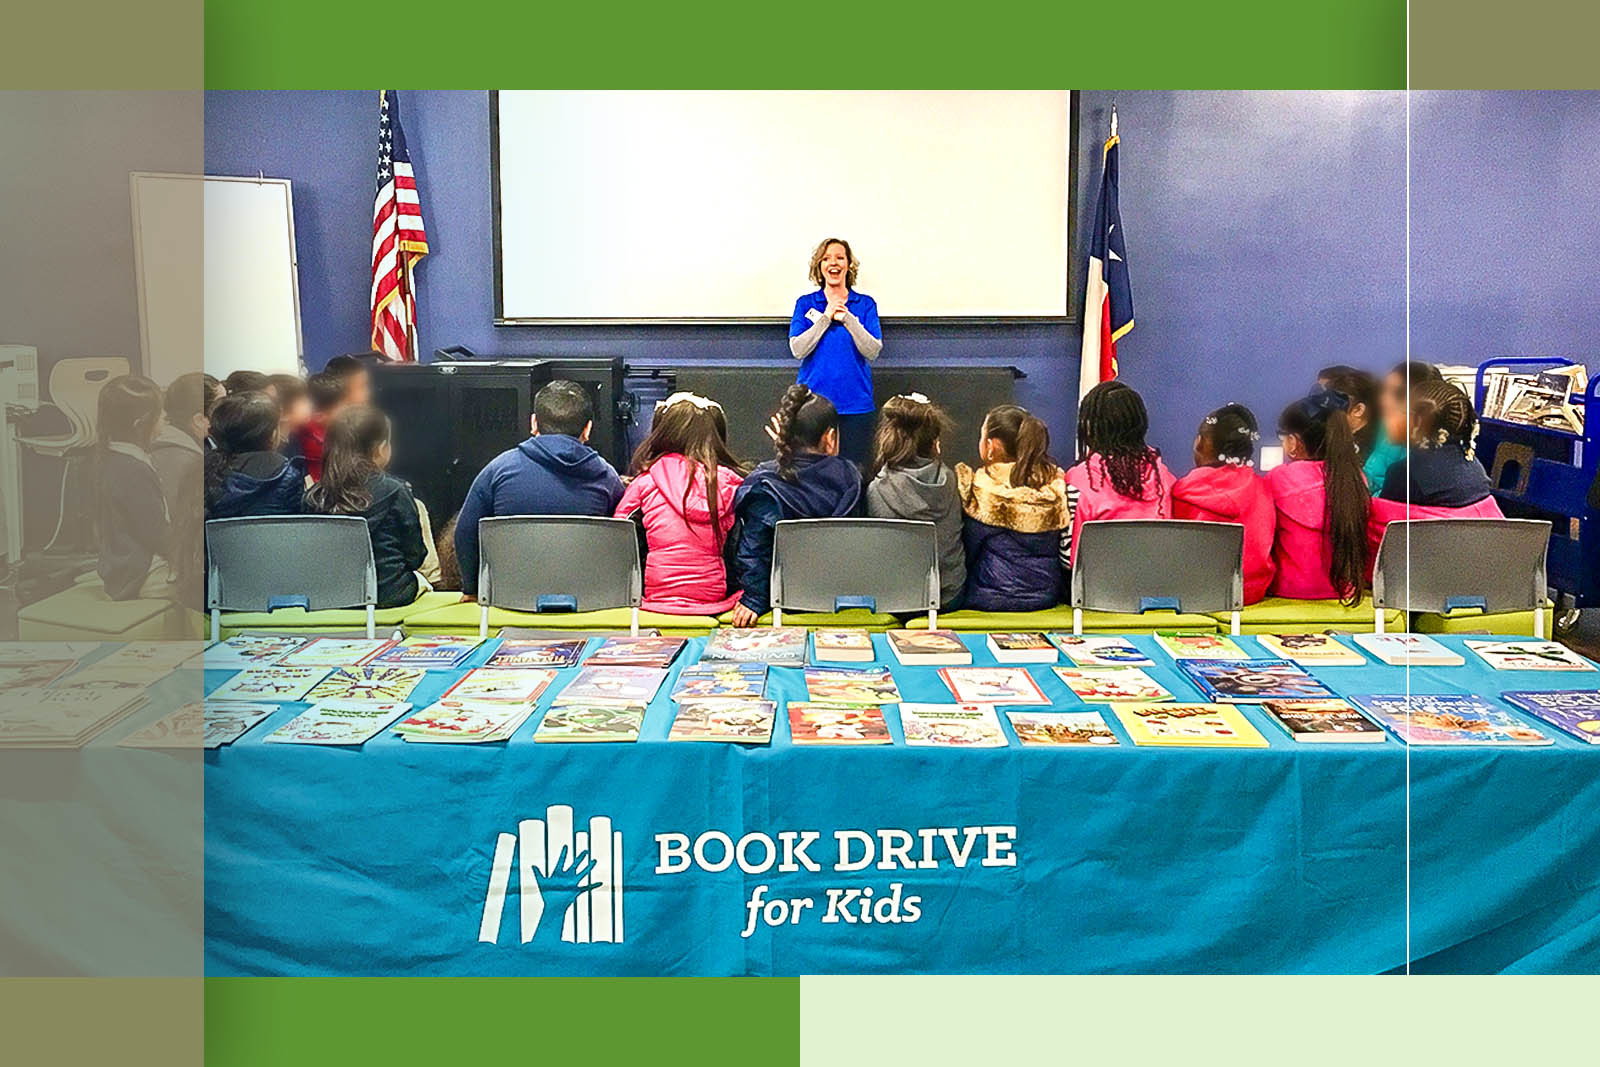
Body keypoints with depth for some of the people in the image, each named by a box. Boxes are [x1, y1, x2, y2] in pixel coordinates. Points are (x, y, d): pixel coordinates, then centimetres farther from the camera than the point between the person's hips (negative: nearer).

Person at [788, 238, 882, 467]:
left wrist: (847, 317, -14)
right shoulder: (806, 304, 7)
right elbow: (797, 350, -5)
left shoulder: (865, 304, 6)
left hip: (855, 404, 0)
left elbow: (873, 352, -5)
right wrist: (827, 317, -9)